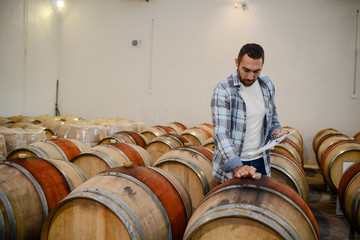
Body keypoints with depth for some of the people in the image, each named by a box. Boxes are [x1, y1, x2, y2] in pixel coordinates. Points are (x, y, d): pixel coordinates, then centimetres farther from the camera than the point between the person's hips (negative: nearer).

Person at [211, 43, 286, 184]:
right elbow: (221, 133, -25)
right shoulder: (223, 90, -18)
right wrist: (236, 166, -36)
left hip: (261, 162, 5)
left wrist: (275, 130, -4)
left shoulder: (267, 85, 1)